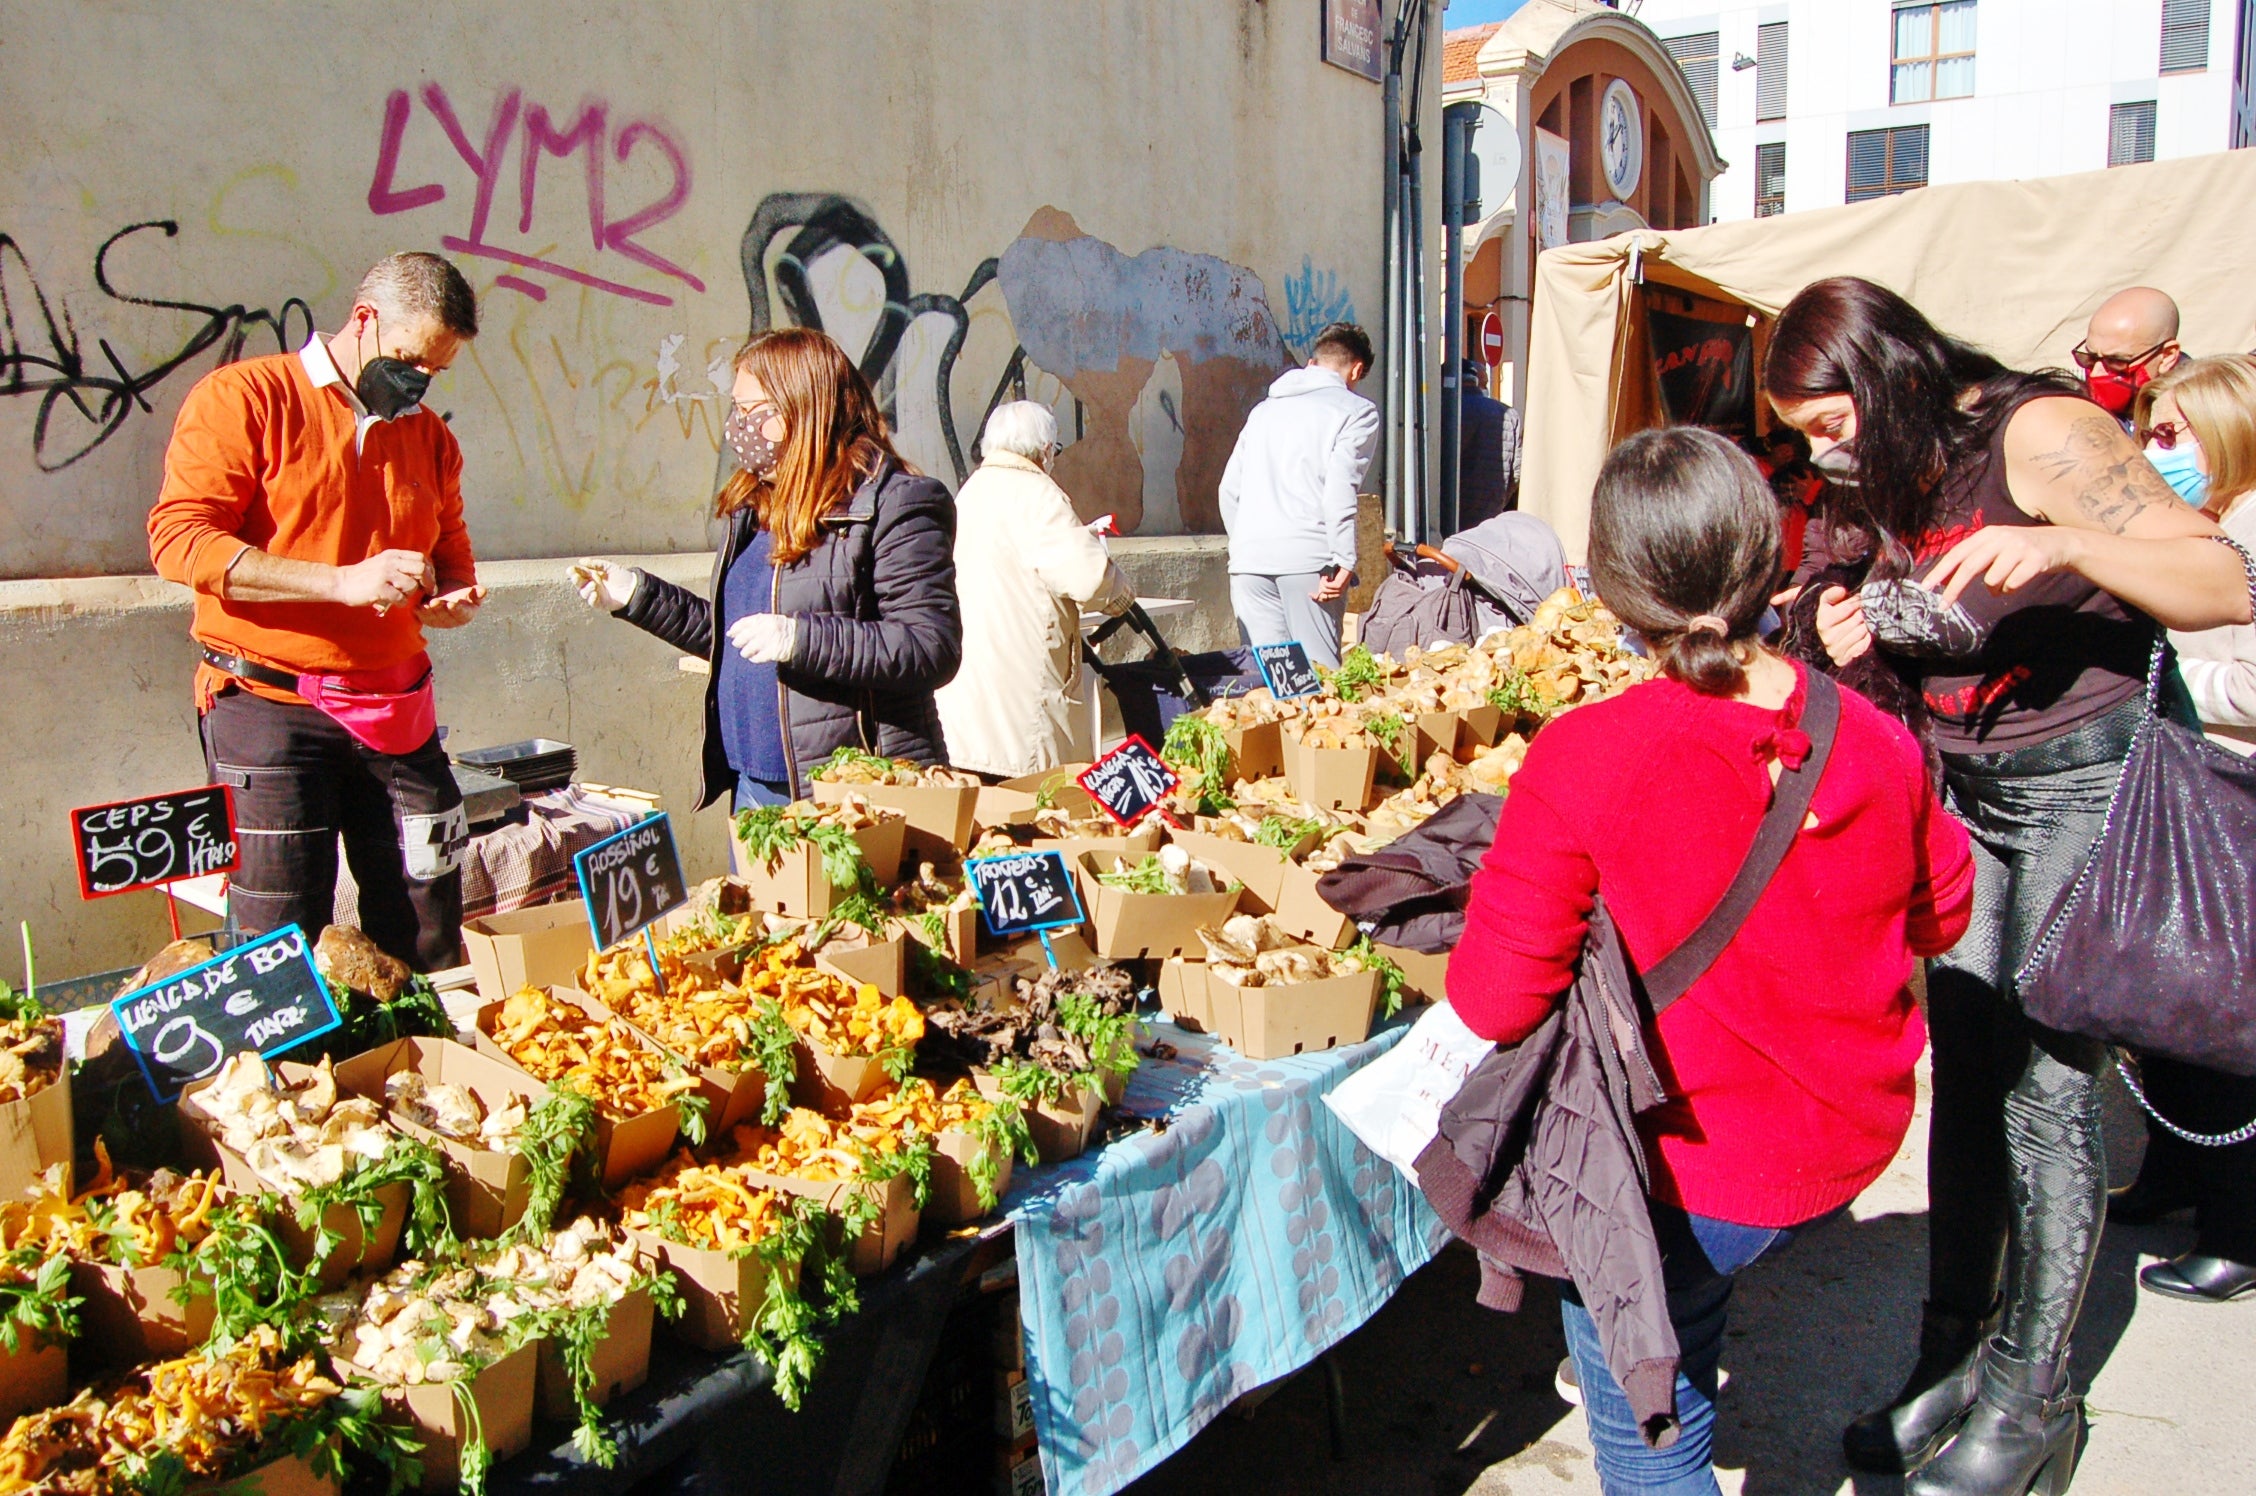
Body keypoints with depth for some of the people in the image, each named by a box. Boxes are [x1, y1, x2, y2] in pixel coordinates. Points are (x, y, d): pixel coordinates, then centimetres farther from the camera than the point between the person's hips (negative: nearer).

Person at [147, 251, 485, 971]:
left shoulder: (429, 434, 16)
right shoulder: (244, 397, -2)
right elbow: (179, 539, -11)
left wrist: (452, 596, 2)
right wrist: (343, 581, -19)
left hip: (397, 714, 5)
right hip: (269, 707, -5)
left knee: (429, 945, 3)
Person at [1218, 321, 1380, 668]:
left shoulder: (1265, 408, 24)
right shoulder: (1357, 410, 5)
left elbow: (1230, 490, 21)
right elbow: (1340, 488, -9)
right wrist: (1344, 562, -11)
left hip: (1247, 558, 5)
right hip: (1307, 556, -5)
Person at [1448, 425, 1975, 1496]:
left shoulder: (1580, 761, -26)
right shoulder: (1879, 743, -11)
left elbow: (1494, 1000, -21)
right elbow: (1939, 917, 8)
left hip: (1691, 1171, -5)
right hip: (1849, 1148, 6)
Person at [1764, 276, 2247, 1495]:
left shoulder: (2036, 436, -16)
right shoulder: (1889, 481, 6)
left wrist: (2063, 544, -37)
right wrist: (1865, 643, -5)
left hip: (2087, 784, -7)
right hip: (1963, 788, 7)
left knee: (2043, 1085, -5)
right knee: (1963, 1069, 6)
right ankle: (1949, 1360, 16)